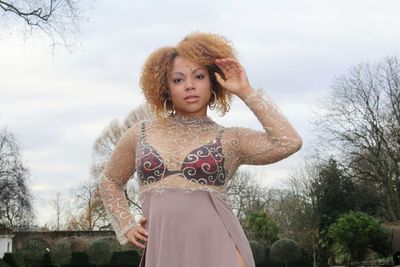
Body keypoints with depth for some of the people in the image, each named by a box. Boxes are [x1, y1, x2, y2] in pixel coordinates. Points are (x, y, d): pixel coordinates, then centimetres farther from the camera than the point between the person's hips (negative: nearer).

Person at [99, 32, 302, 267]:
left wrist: (246, 92, -1)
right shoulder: (141, 134, 16)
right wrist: (127, 226, 15)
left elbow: (289, 142, -8)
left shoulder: (230, 140, 8)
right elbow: (110, 181, 31)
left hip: (217, 248, -3)